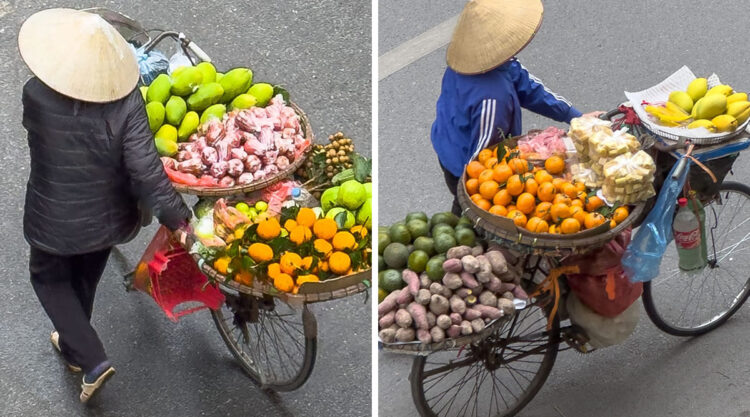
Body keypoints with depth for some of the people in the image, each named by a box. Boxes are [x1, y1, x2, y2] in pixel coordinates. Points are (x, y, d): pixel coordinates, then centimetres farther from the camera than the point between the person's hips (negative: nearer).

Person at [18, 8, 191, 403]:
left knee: (48, 277, 27)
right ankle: (73, 348, 56)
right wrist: (179, 217, -21)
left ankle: (92, 360, 16)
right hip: (108, 219, 2)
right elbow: (144, 169, -29)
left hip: (55, 221, -2)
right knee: (86, 279, 31)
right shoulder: (126, 100, -27)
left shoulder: (36, 95, -27)